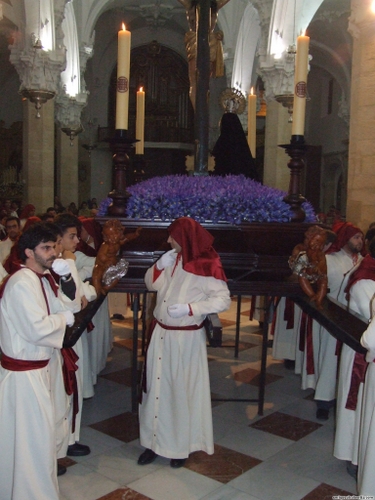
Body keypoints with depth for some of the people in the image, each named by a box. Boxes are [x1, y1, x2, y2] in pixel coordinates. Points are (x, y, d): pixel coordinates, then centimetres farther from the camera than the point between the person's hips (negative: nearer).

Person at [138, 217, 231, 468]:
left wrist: (189, 308, -25)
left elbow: (223, 299, -17)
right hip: (161, 334, 6)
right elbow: (152, 284, 11)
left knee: (183, 389, 6)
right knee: (158, 386, 11)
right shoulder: (173, 259, 4)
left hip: (186, 337, -6)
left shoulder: (205, 265, -16)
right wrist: (160, 266, -9)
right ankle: (155, 441, 26)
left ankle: (182, 445, 24)